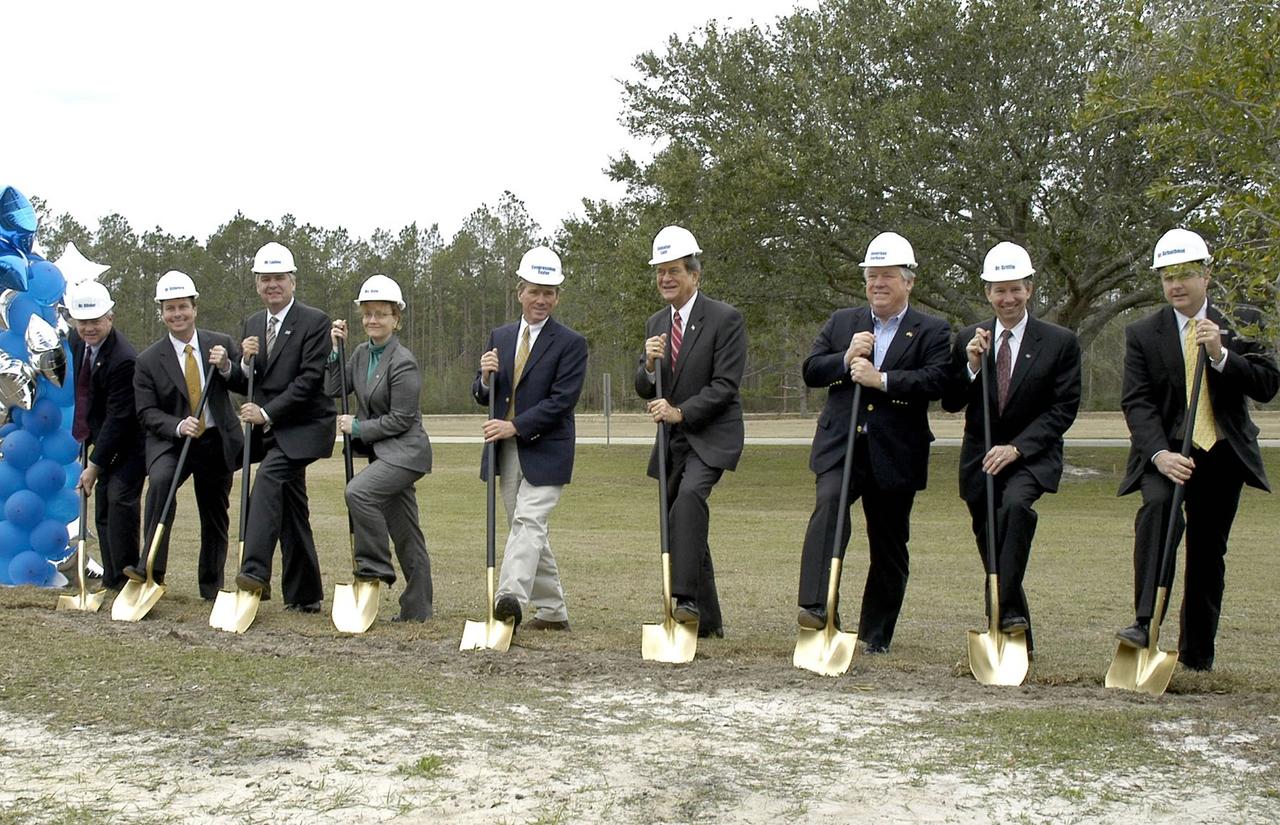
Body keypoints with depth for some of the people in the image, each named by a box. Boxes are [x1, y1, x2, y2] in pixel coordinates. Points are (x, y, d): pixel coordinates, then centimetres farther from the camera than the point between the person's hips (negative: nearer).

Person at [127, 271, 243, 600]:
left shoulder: (221, 344, 2)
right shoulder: (149, 360, -2)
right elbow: (147, 412, -6)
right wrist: (178, 426, -24)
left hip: (217, 442, 2)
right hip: (171, 442, -2)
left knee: (215, 517, 10)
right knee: (160, 481, -33)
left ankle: (211, 587, 28)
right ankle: (151, 567, -31)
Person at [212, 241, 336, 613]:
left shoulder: (314, 322, -8)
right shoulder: (252, 324, 13)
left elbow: (310, 380, -16)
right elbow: (249, 385, 12)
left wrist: (267, 413, -19)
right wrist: (232, 366, -10)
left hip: (303, 428, -7)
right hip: (270, 430, 7)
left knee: (268, 479, -28)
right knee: (292, 511, 10)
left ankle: (256, 572, -34)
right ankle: (305, 596, 16)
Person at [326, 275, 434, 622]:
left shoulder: (403, 362, -16)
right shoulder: (361, 353, 9)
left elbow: (400, 420, -17)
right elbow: (334, 389, 6)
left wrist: (357, 428, -11)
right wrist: (335, 349, 0)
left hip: (405, 451, -8)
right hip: (382, 452, 8)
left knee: (358, 491, -28)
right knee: (405, 533, 10)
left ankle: (375, 566, -14)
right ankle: (417, 609, 15)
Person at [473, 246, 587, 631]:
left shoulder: (571, 343, -6)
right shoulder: (500, 337, 11)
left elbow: (561, 400, -14)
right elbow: (482, 396, 12)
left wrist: (516, 426, -20)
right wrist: (486, 377, -11)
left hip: (545, 451, -6)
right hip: (506, 451, 6)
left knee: (528, 522, -19)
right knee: (527, 529, 10)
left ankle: (510, 597, -33)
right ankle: (552, 611, 18)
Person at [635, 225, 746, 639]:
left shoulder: (725, 319, -9)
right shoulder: (655, 323, 11)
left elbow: (725, 385, -15)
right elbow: (644, 390, 8)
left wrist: (681, 412, -24)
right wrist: (649, 365, -13)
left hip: (712, 435, -7)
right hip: (672, 438, 7)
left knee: (690, 494, -32)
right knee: (681, 521, 9)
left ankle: (686, 599, -35)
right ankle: (707, 620, 20)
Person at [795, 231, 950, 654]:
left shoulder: (932, 331, 3)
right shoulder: (841, 322, 12)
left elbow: (935, 381, -12)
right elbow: (811, 371, 6)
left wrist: (881, 379, -21)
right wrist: (845, 359, -12)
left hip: (894, 455, 0)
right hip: (841, 445, 0)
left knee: (889, 546, 8)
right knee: (829, 504, -28)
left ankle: (875, 636, 22)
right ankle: (817, 607, -35)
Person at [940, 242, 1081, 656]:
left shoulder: (1060, 342, -4)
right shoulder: (968, 339, 4)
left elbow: (1063, 409, -7)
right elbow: (950, 403, 3)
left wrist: (1016, 447, -16)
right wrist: (971, 366, -14)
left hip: (1032, 456, -4)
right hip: (981, 457, 4)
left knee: (1015, 505, -34)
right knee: (990, 546, 5)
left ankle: (1008, 611, -29)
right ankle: (1020, 641, 20)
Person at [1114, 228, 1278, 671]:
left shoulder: (1241, 324, 2)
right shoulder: (1143, 333, -1)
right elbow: (1137, 402, -9)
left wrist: (1220, 355, -22)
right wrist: (1160, 454, -24)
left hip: (1222, 452, 2)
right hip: (1165, 450, -2)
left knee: (1209, 552, 8)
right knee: (1158, 505, -32)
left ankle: (1197, 652, 22)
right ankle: (1145, 622, -34)